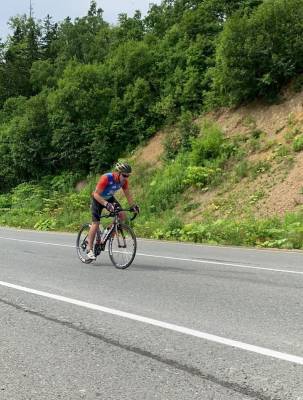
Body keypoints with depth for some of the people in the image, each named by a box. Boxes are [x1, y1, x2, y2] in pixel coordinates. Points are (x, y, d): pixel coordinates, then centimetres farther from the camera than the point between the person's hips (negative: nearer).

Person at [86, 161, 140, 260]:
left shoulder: (124, 181, -17)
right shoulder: (106, 178, -34)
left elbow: (127, 194, -4)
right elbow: (96, 194, -33)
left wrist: (133, 206, -18)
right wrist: (106, 204, -45)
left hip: (109, 198, 6)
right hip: (98, 199, -6)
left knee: (122, 216, -14)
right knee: (96, 223, -12)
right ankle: (90, 249, -2)